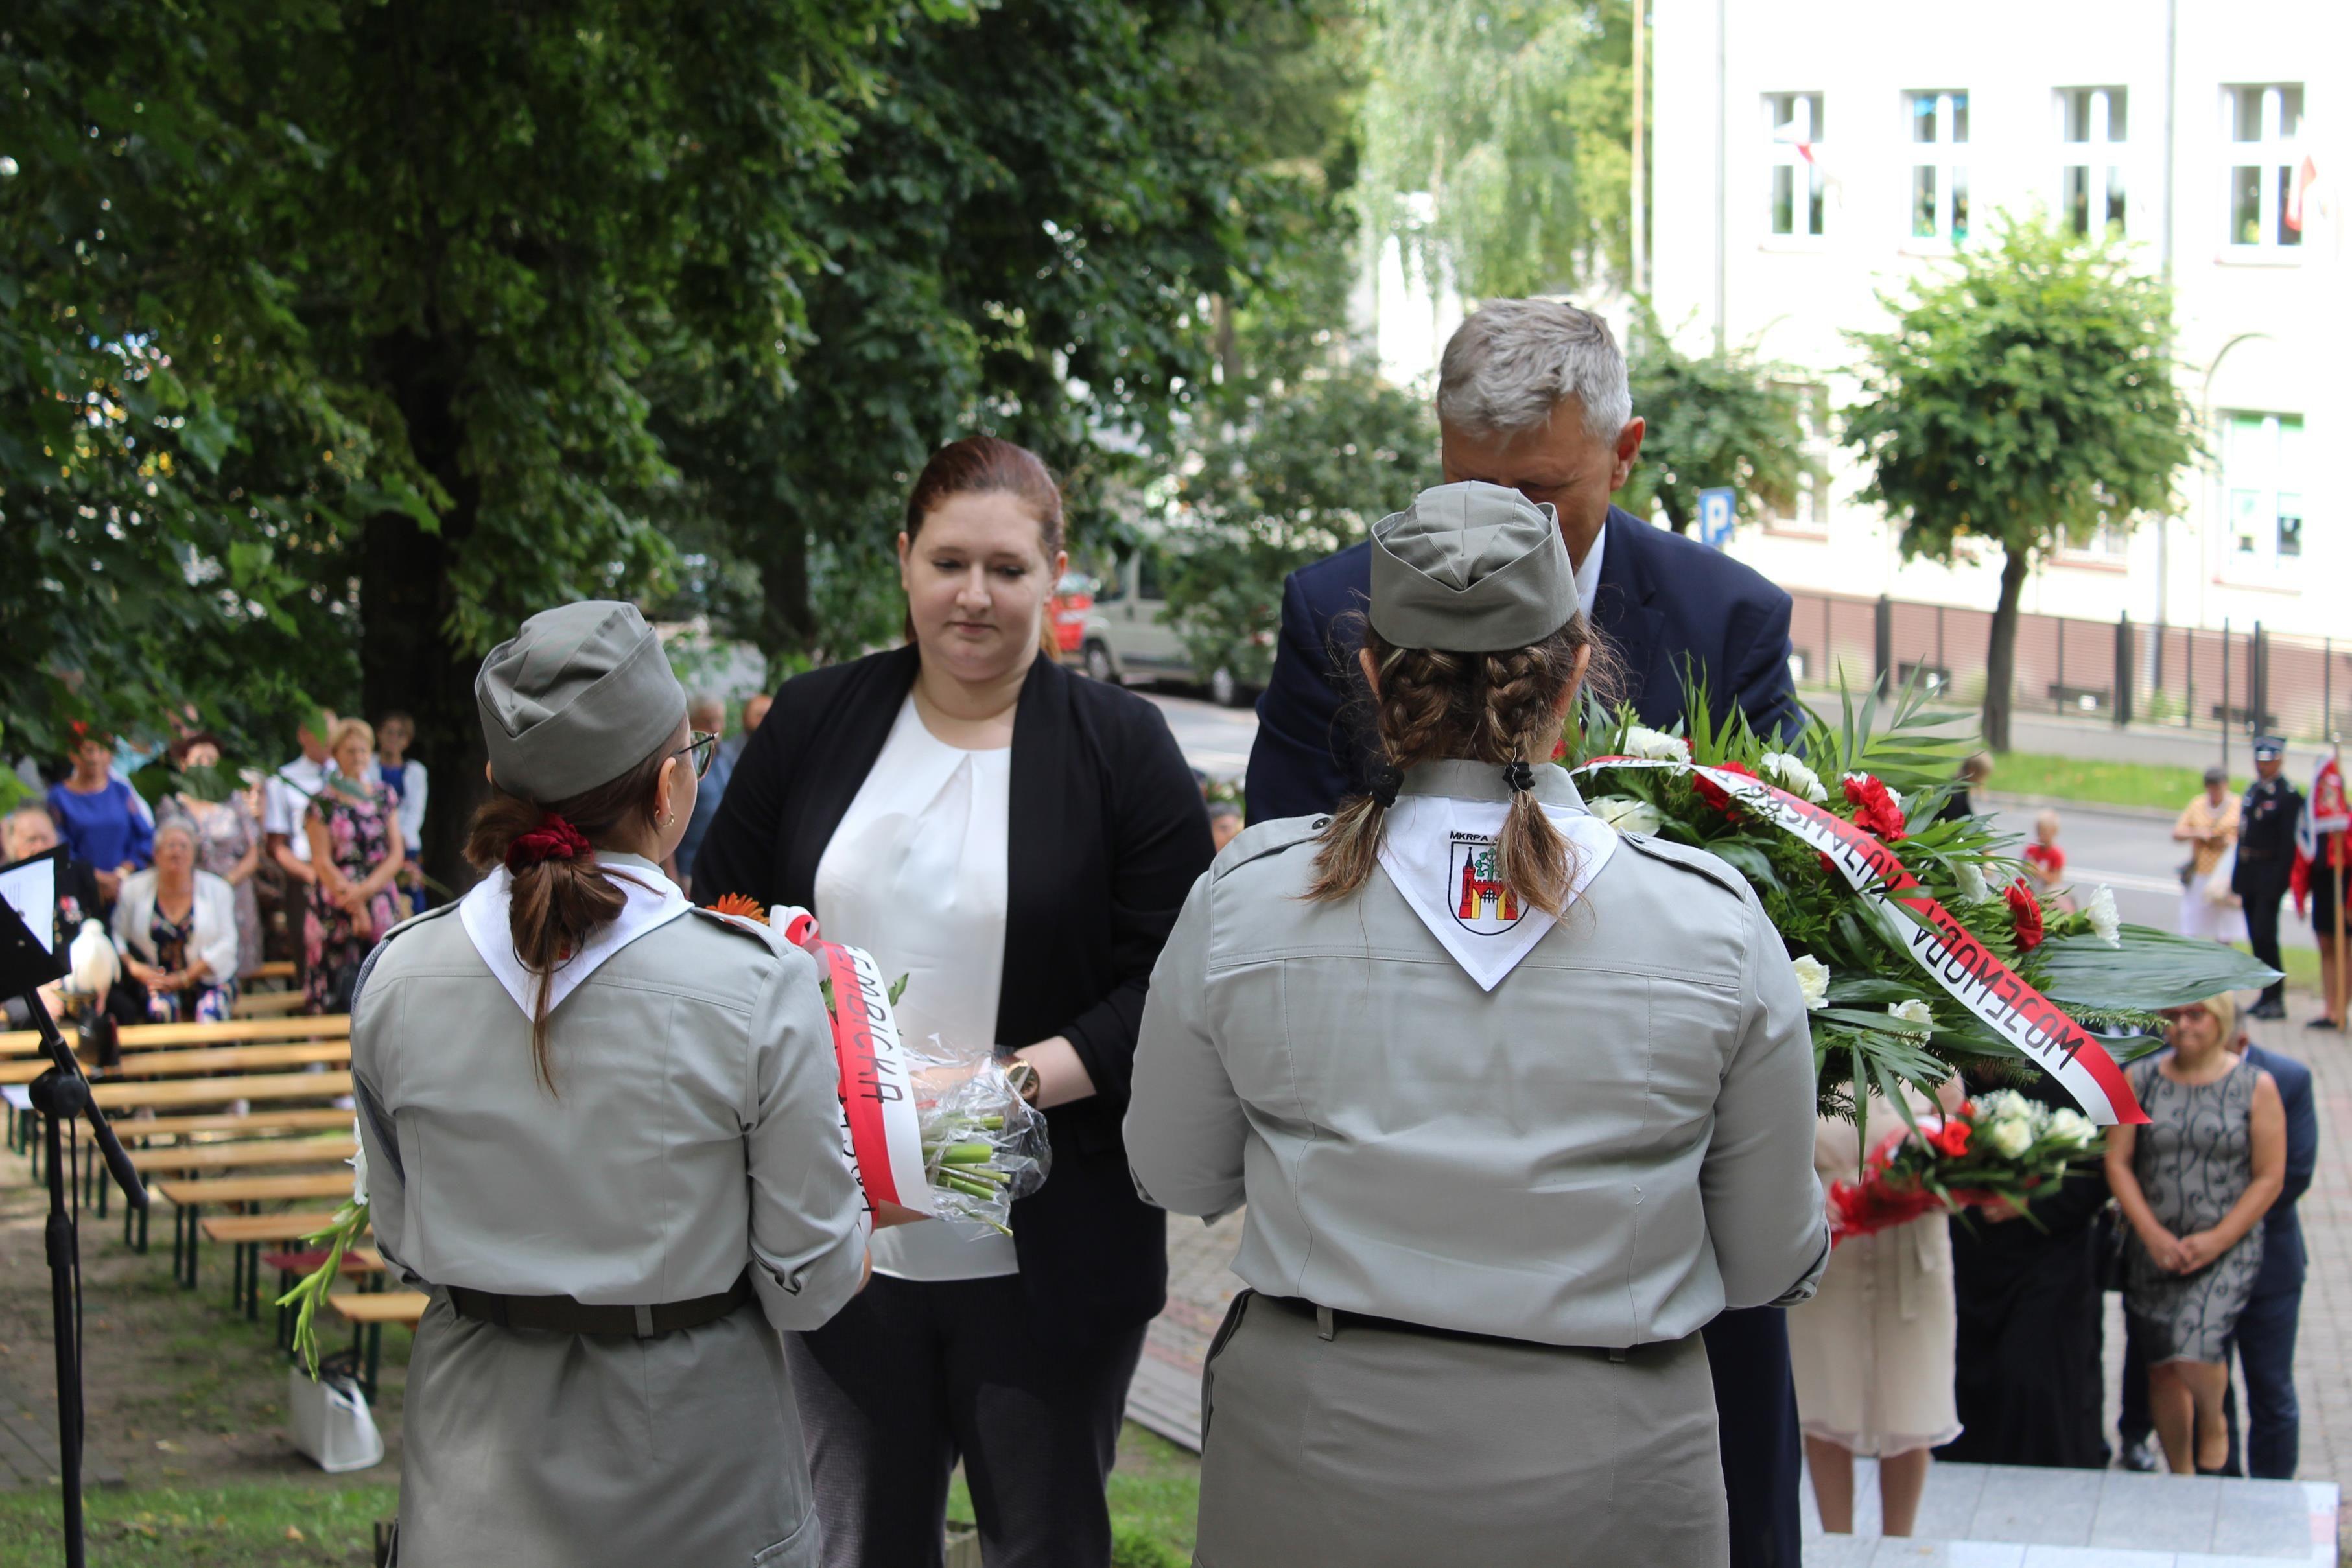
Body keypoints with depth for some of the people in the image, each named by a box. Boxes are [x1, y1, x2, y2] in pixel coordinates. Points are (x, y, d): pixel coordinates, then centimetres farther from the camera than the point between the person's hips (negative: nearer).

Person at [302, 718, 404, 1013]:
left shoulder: (384, 796, 10)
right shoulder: (323, 802, -2)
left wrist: (365, 890, -10)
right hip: (336, 908, -3)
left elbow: (396, 855, 6)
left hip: (380, 901, 3)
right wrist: (356, 907, -11)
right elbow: (322, 863, -5)